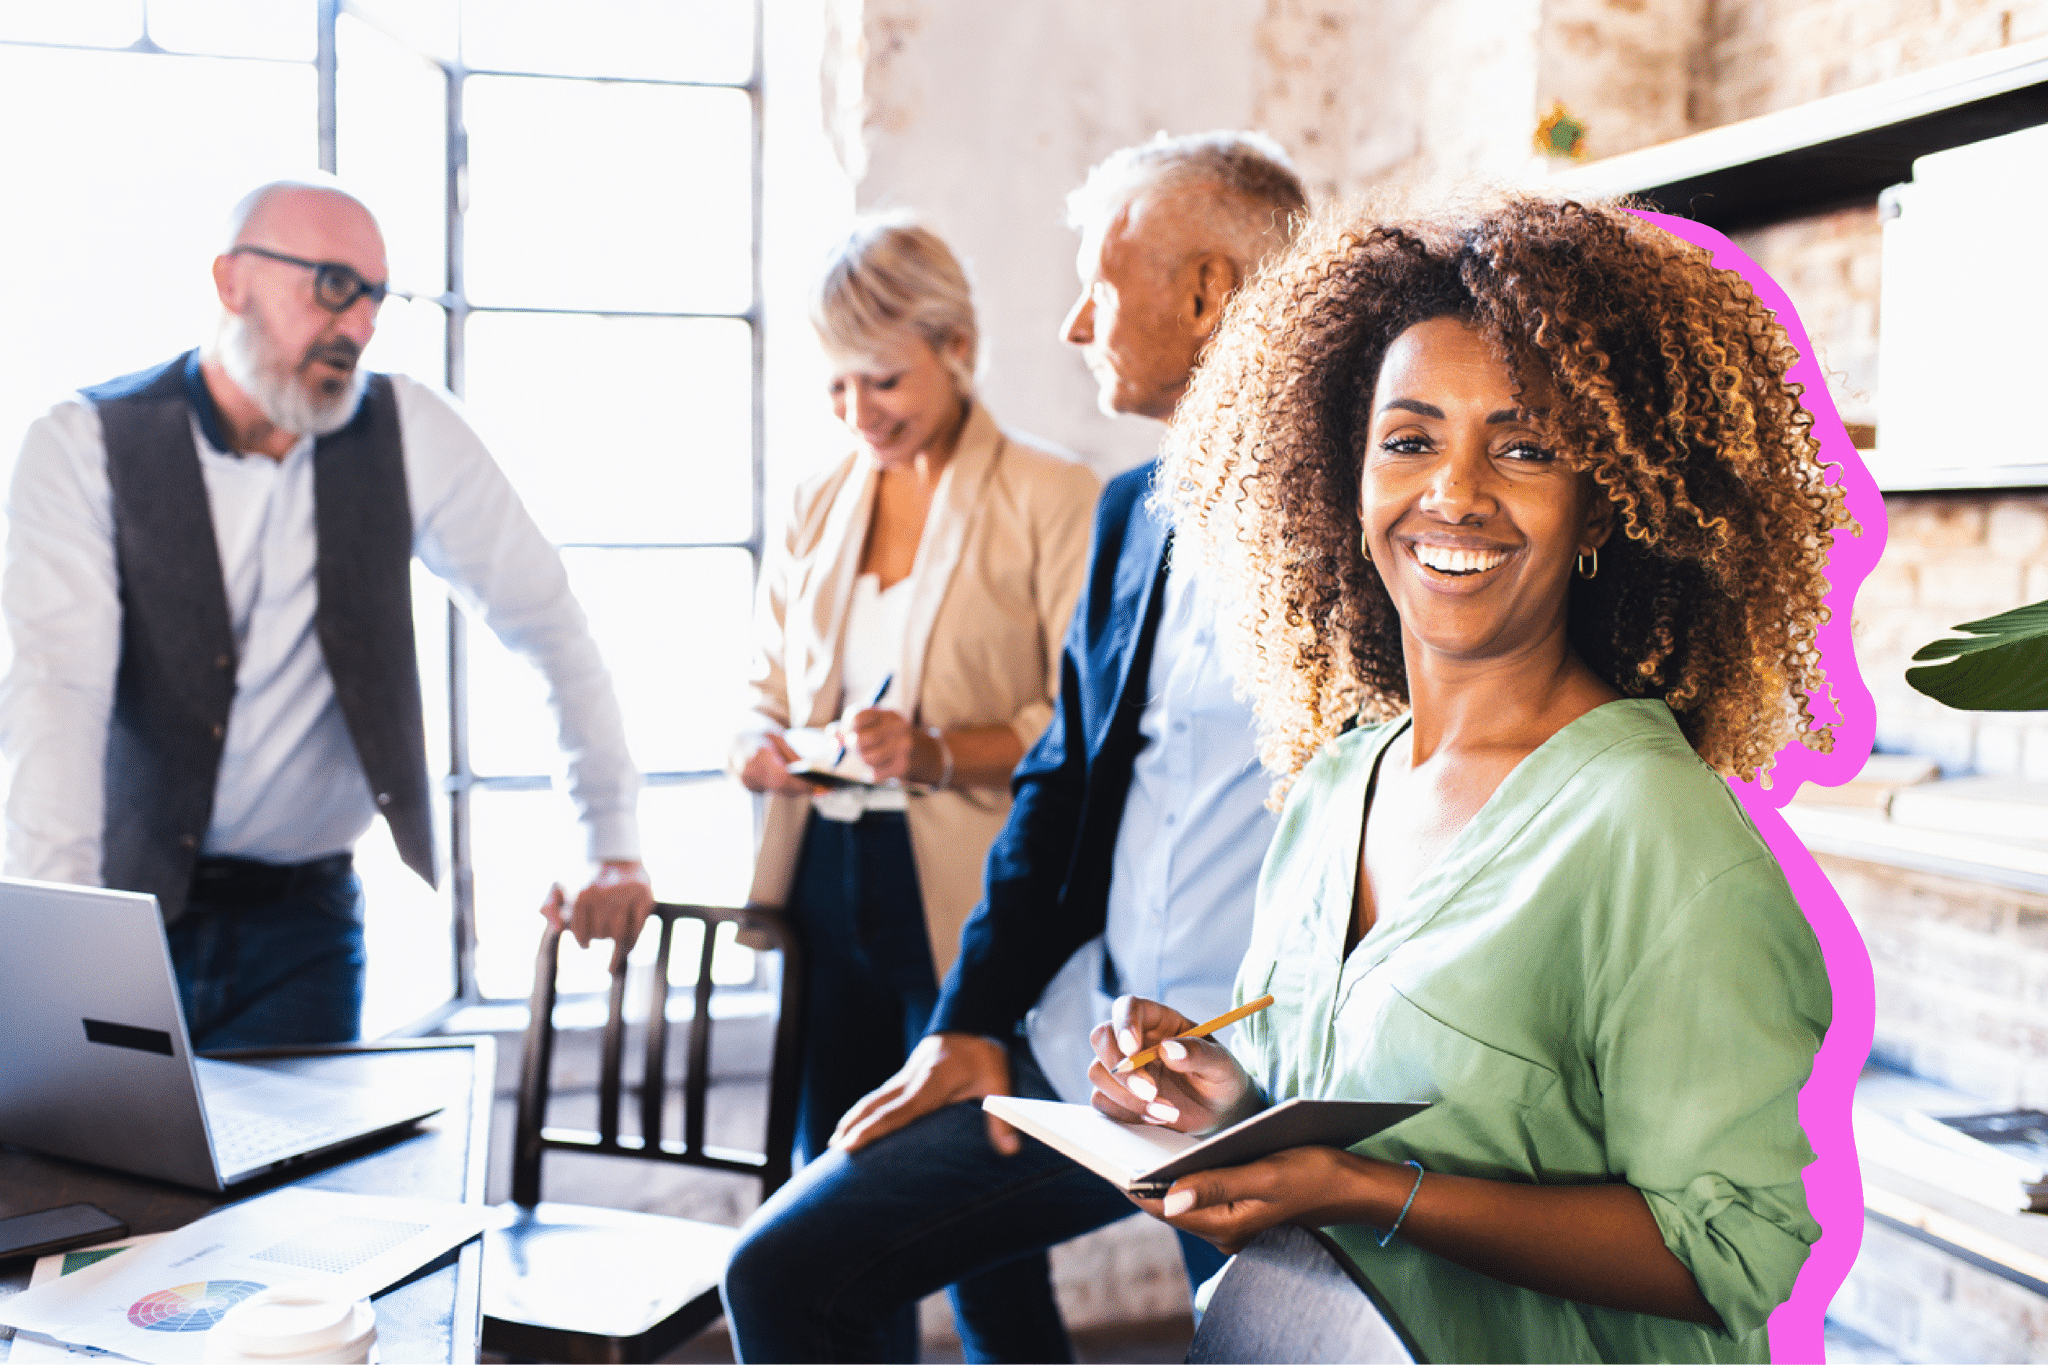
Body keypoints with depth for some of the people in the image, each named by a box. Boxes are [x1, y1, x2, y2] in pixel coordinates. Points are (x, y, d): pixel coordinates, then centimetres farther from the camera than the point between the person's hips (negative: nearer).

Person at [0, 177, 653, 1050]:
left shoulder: (409, 433, -3)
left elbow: (546, 621, 3)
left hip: (302, 915, 1)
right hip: (124, 907, 0)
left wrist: (613, 845, -1)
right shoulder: (84, 446, -7)